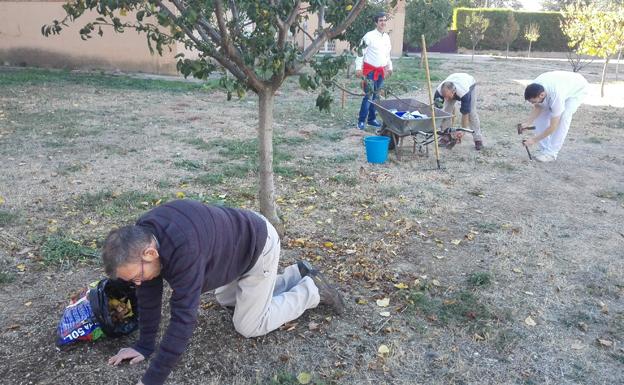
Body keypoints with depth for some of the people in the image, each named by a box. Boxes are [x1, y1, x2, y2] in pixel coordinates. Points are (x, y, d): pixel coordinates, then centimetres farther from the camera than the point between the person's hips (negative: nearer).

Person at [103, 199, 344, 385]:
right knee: (225, 299, 26)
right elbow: (149, 294, -5)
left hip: (259, 245, -8)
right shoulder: (142, 236, -16)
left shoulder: (184, 249, -42)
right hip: (235, 243, 8)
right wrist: (144, 345, -3)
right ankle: (298, 275, 29)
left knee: (249, 326, 0)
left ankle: (311, 290, 14)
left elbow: (183, 317, -41)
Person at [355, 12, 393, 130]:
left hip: (381, 70, 7)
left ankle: (372, 118, 20)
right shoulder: (369, 36, -10)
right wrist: (358, 68, -15)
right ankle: (361, 120, -5)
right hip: (370, 69, -6)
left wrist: (389, 67, 21)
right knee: (368, 95, -11)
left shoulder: (387, 37, 11)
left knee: (376, 95, 11)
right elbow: (361, 52, -11)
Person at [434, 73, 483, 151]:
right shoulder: (439, 91, -37)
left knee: (471, 113, -15)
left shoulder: (464, 93, -47)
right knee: (446, 111, -12)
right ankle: (445, 137, 1)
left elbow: (465, 113, -38)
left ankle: (478, 140, -6)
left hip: (470, 85, -3)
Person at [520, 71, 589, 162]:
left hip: (578, 88, -7)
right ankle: (545, 149, 2)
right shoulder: (535, 88, -28)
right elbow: (537, 107, -9)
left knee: (562, 118, -25)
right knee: (542, 114, -5)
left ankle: (551, 153, -16)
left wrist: (534, 140, -31)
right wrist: (528, 122, -24)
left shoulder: (556, 96, -44)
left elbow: (553, 126, -36)